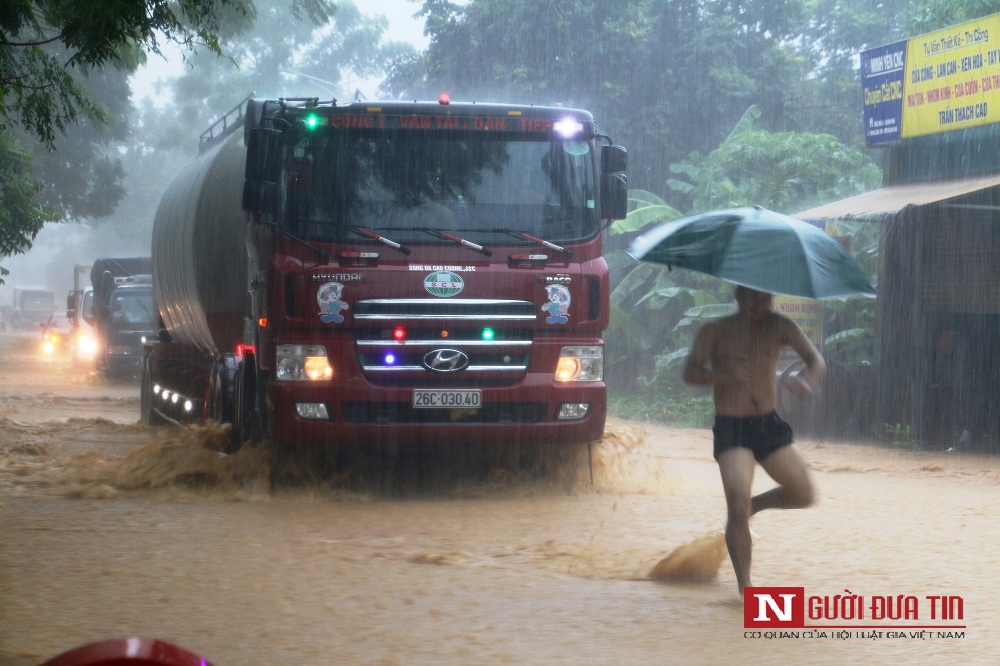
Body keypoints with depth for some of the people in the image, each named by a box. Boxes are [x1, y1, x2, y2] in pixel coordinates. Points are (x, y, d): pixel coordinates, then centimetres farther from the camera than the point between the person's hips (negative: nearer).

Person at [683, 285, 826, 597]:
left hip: (769, 425, 4)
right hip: (732, 430, -4)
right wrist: (724, 375, -35)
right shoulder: (714, 332, -4)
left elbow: (816, 359, -6)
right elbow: (690, 373, -14)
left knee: (803, 495, 3)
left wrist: (807, 380, -30)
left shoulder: (779, 326, 1)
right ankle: (745, 587, -5)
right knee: (737, 507, -16)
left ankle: (754, 504, 31)